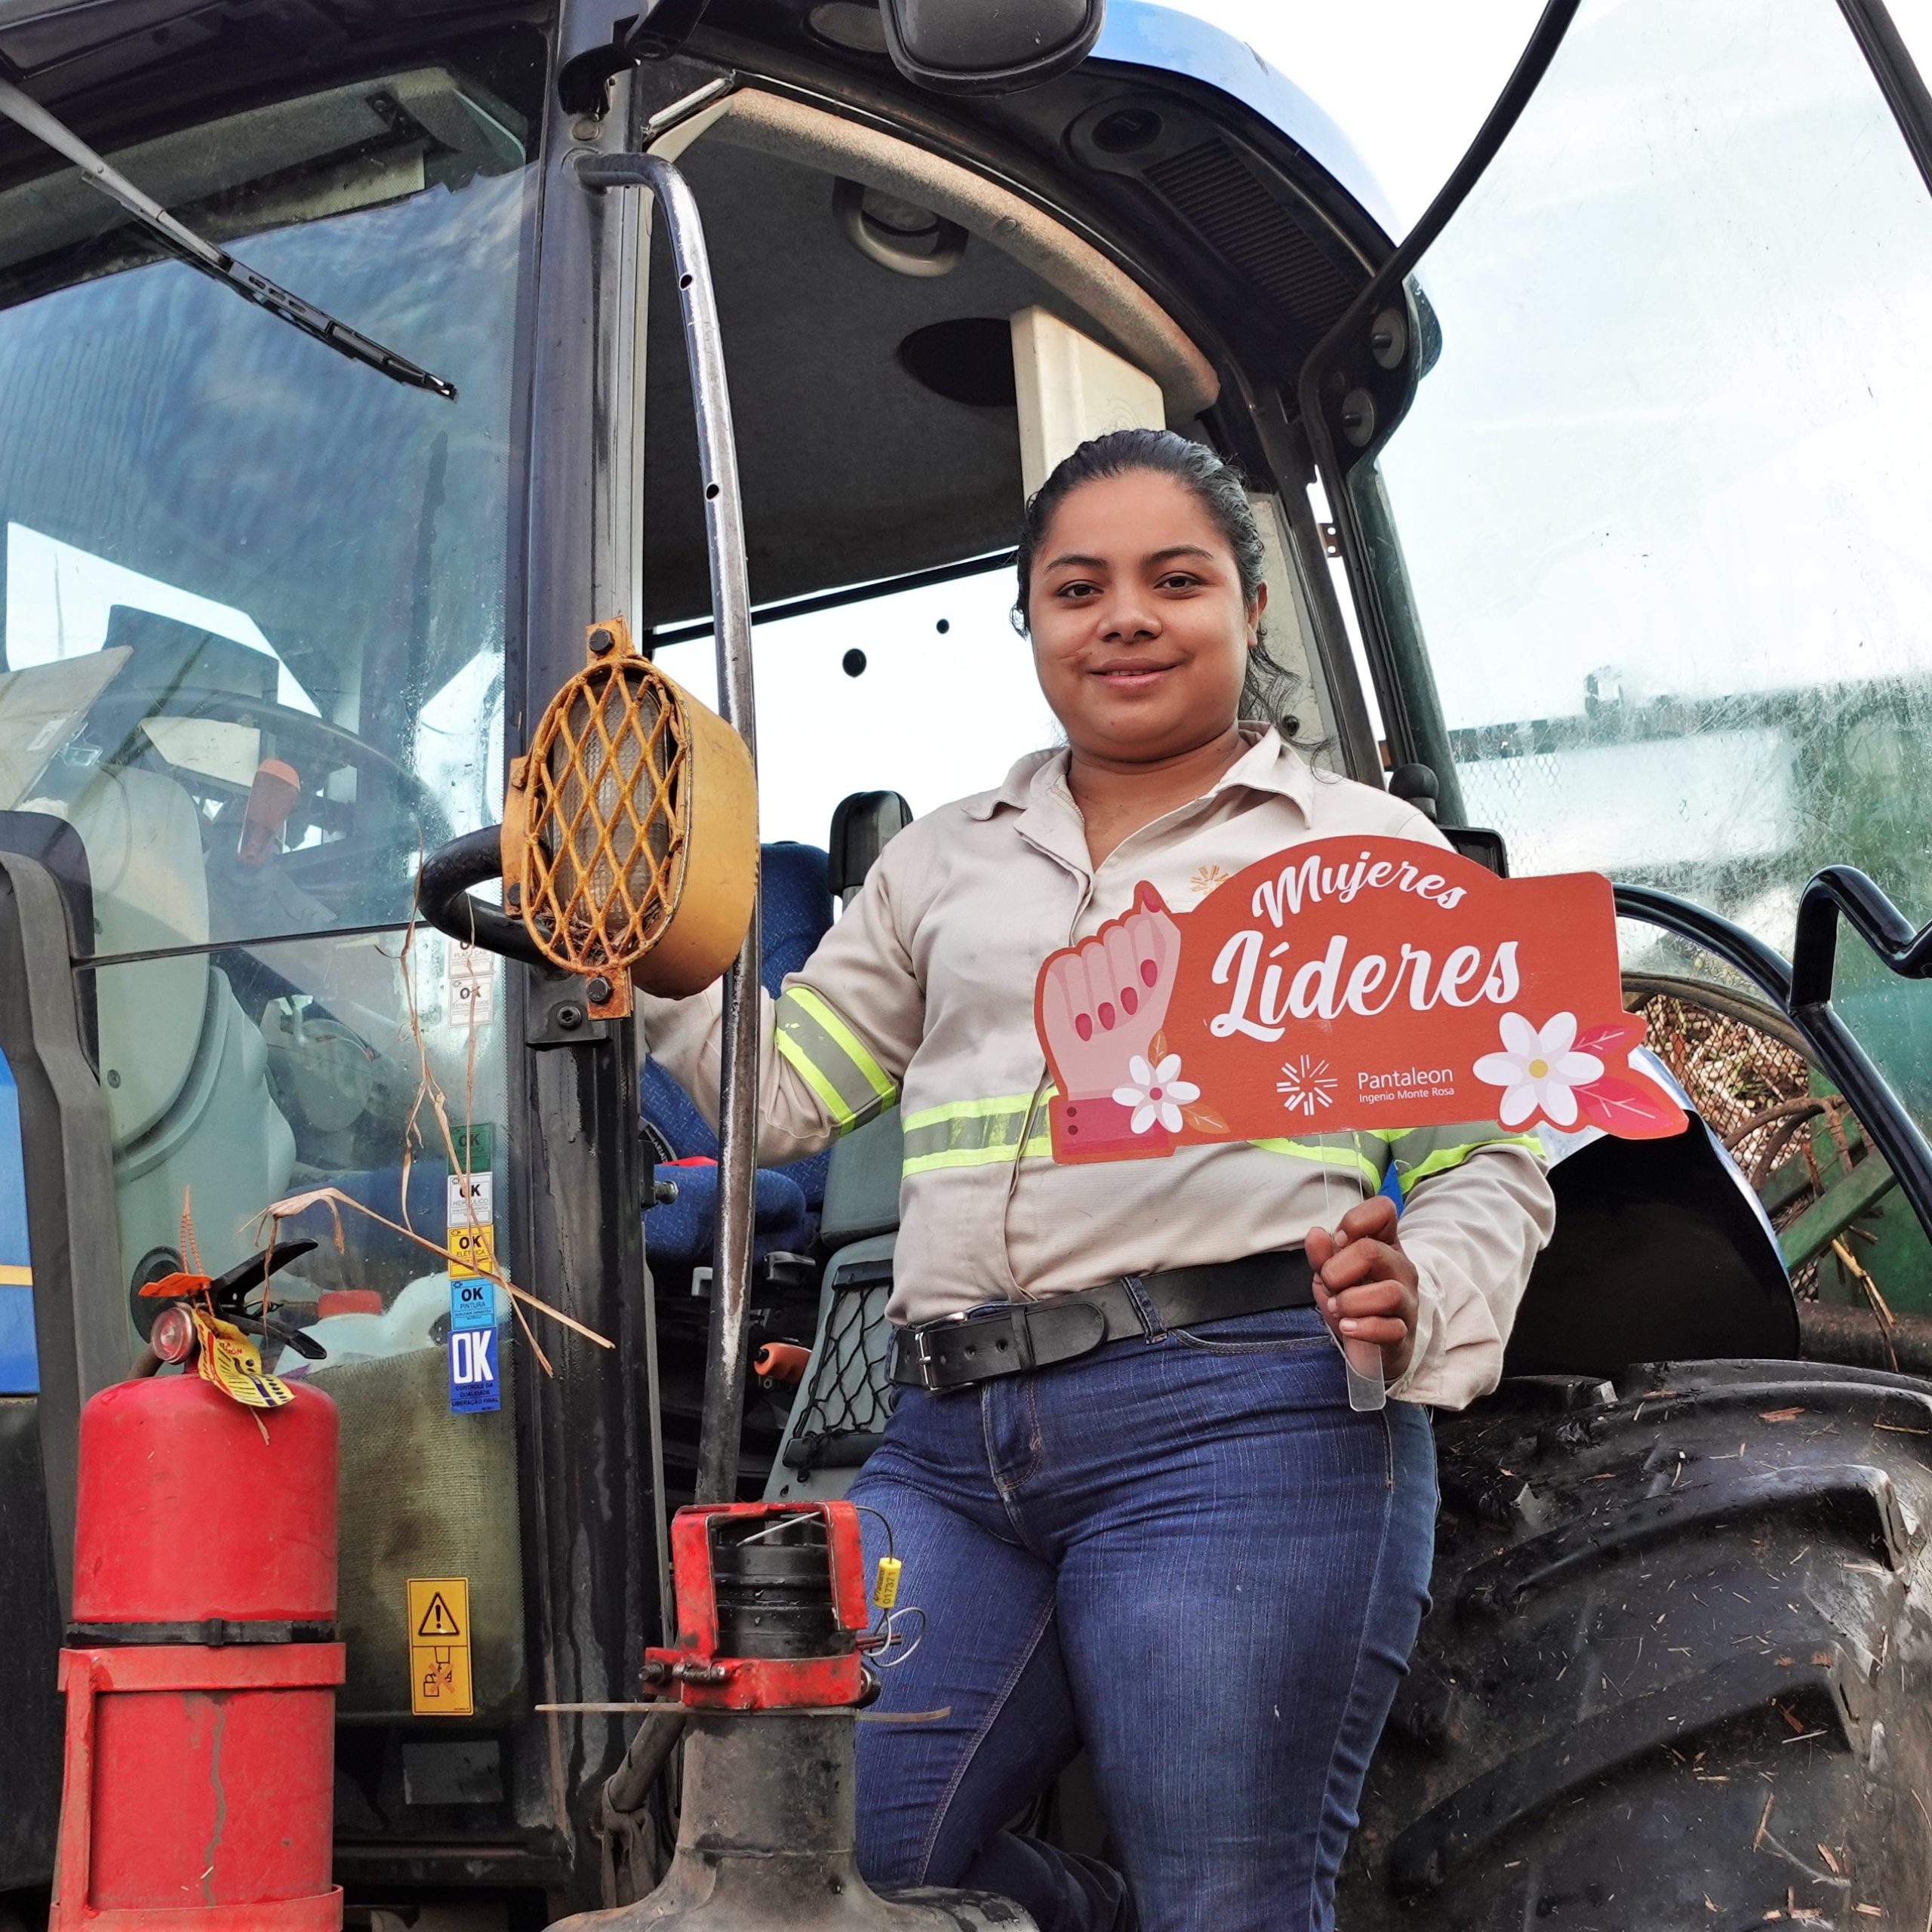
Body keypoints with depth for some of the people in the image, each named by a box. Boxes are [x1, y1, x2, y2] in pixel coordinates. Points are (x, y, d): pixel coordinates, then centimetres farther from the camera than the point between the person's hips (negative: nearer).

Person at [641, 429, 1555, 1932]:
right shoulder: (944, 865, 22)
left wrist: (1422, 1305, -13)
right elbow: (780, 1090, 18)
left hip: (1247, 1421, -4)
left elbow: (1491, 1162, 6)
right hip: (952, 1444, 4)